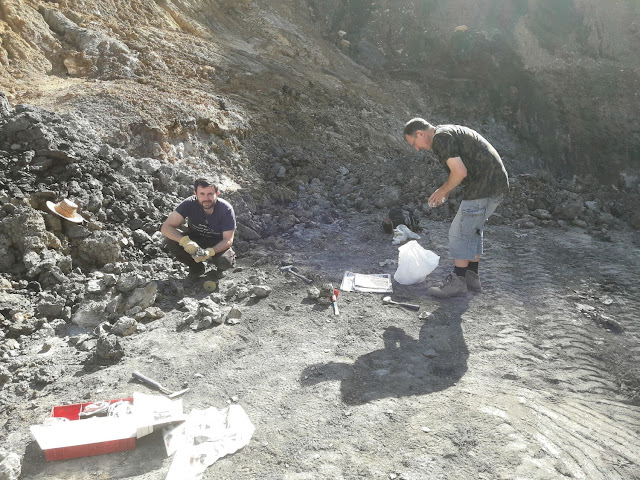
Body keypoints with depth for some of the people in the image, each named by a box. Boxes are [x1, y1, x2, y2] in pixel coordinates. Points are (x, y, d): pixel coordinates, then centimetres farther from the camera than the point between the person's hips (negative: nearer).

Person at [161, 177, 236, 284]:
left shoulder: (226, 209, -24)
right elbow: (166, 227, -26)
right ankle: (197, 269, 0)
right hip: (195, 239, 3)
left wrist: (210, 252, -41)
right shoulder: (190, 203, -22)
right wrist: (185, 241, -45)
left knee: (225, 261, -35)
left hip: (218, 245, -2)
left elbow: (228, 240, -21)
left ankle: (219, 270, 7)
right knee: (170, 241, -25)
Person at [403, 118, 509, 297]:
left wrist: (443, 191, -5)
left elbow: (460, 172, -22)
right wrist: (446, 191, 18)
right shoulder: (449, 132, 20)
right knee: (472, 230, 17)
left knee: (460, 232, -5)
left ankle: (457, 282, 2)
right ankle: (472, 278, 23)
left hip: (483, 187, -10)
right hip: (497, 184, 10)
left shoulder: (440, 139, -12)